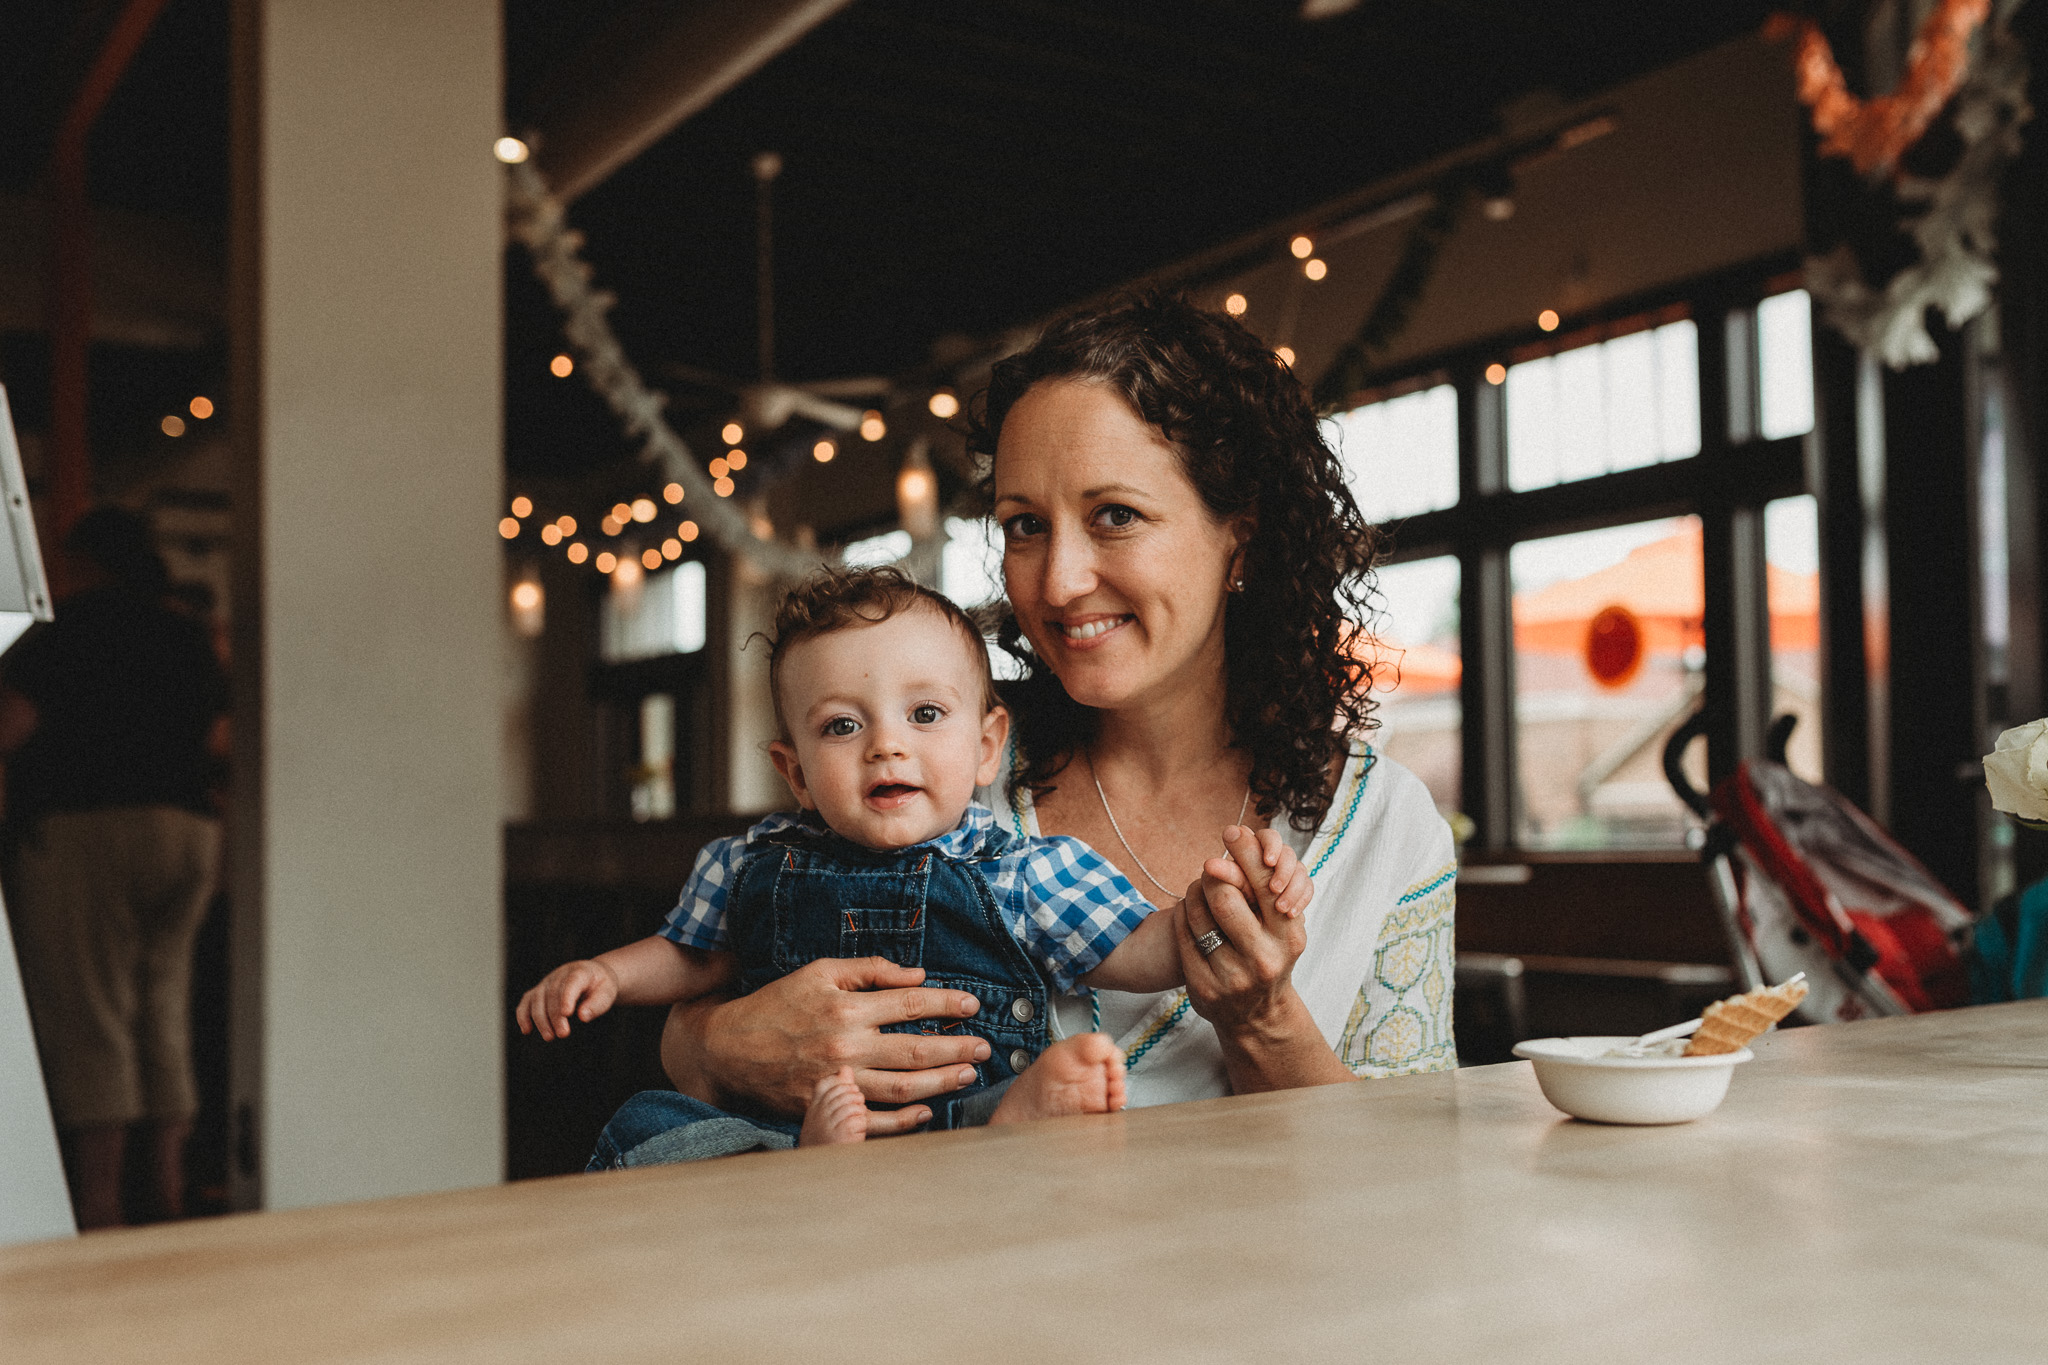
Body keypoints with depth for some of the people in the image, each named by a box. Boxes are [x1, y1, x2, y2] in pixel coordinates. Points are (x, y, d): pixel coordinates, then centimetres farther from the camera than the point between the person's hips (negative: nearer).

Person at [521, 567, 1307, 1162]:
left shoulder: (1023, 874, 5)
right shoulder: (751, 866, 13)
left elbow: (1145, 952, 3)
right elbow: (692, 956, 30)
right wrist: (605, 974, 14)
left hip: (964, 1121, -1)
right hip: (773, 1124, 2)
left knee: (1065, 1096, -28)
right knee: (646, 1123, -23)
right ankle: (810, 1158, -41)